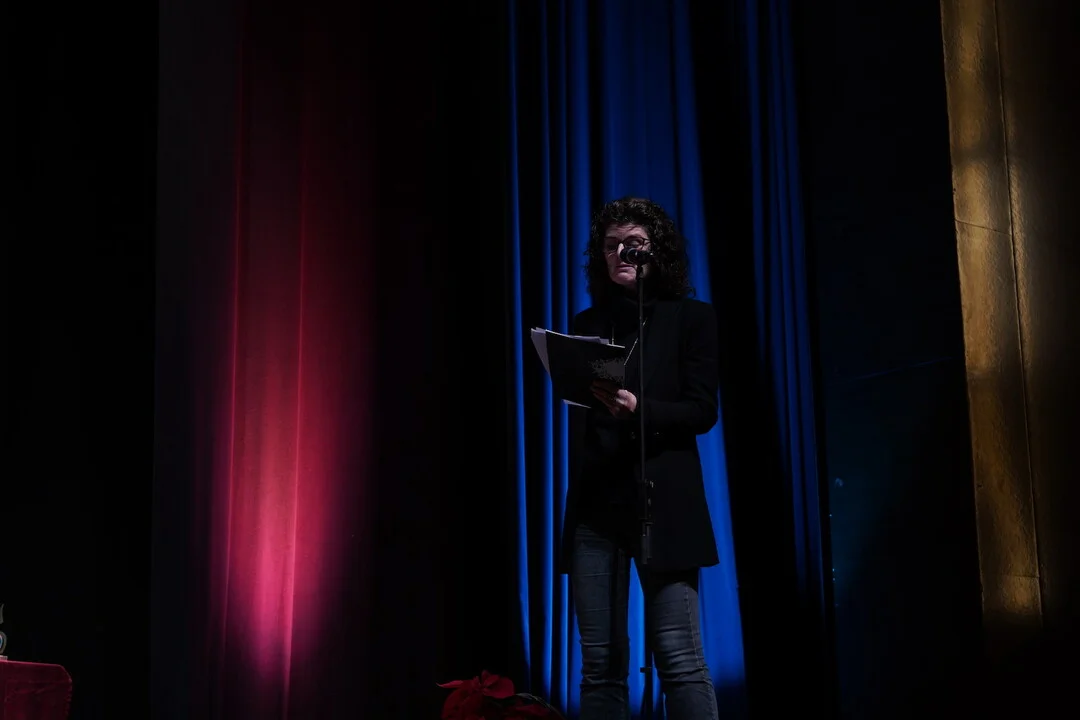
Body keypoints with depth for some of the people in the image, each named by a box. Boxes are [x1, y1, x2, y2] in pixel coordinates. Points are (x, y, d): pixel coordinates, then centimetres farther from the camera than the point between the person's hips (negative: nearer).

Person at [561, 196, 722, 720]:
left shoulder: (691, 317, 7)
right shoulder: (586, 324, 17)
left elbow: (702, 411, -3)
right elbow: (578, 414, 17)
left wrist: (638, 410, -18)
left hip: (660, 501, -4)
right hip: (593, 502, 4)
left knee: (678, 657, -10)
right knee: (600, 663, 2)